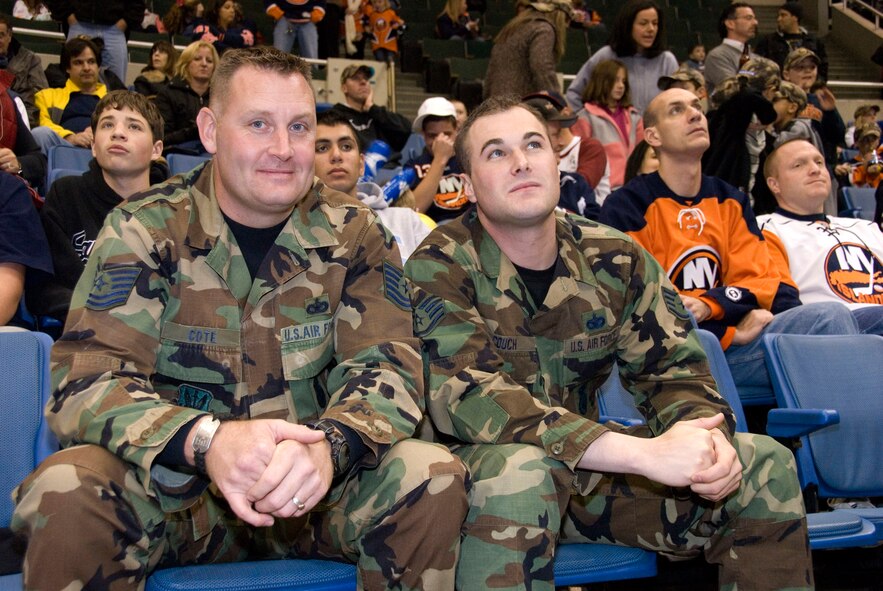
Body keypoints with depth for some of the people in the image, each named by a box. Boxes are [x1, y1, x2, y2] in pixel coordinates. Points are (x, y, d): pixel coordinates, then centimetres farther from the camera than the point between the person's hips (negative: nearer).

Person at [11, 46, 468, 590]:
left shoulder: (354, 235, 0)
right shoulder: (143, 231, -5)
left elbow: (386, 367, -8)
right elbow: (88, 381, -13)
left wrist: (328, 444, -32)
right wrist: (204, 440, -34)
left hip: (316, 486, 2)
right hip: (170, 483, -1)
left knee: (436, 479, -23)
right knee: (64, 494, -30)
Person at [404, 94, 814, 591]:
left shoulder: (615, 260, -1)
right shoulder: (440, 267, -15)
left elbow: (674, 367, 3)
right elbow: (465, 395, -29)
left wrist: (707, 437, -23)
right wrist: (644, 453, -36)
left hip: (588, 467, 5)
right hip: (480, 471, -4)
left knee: (766, 467, -6)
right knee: (517, 470, -39)